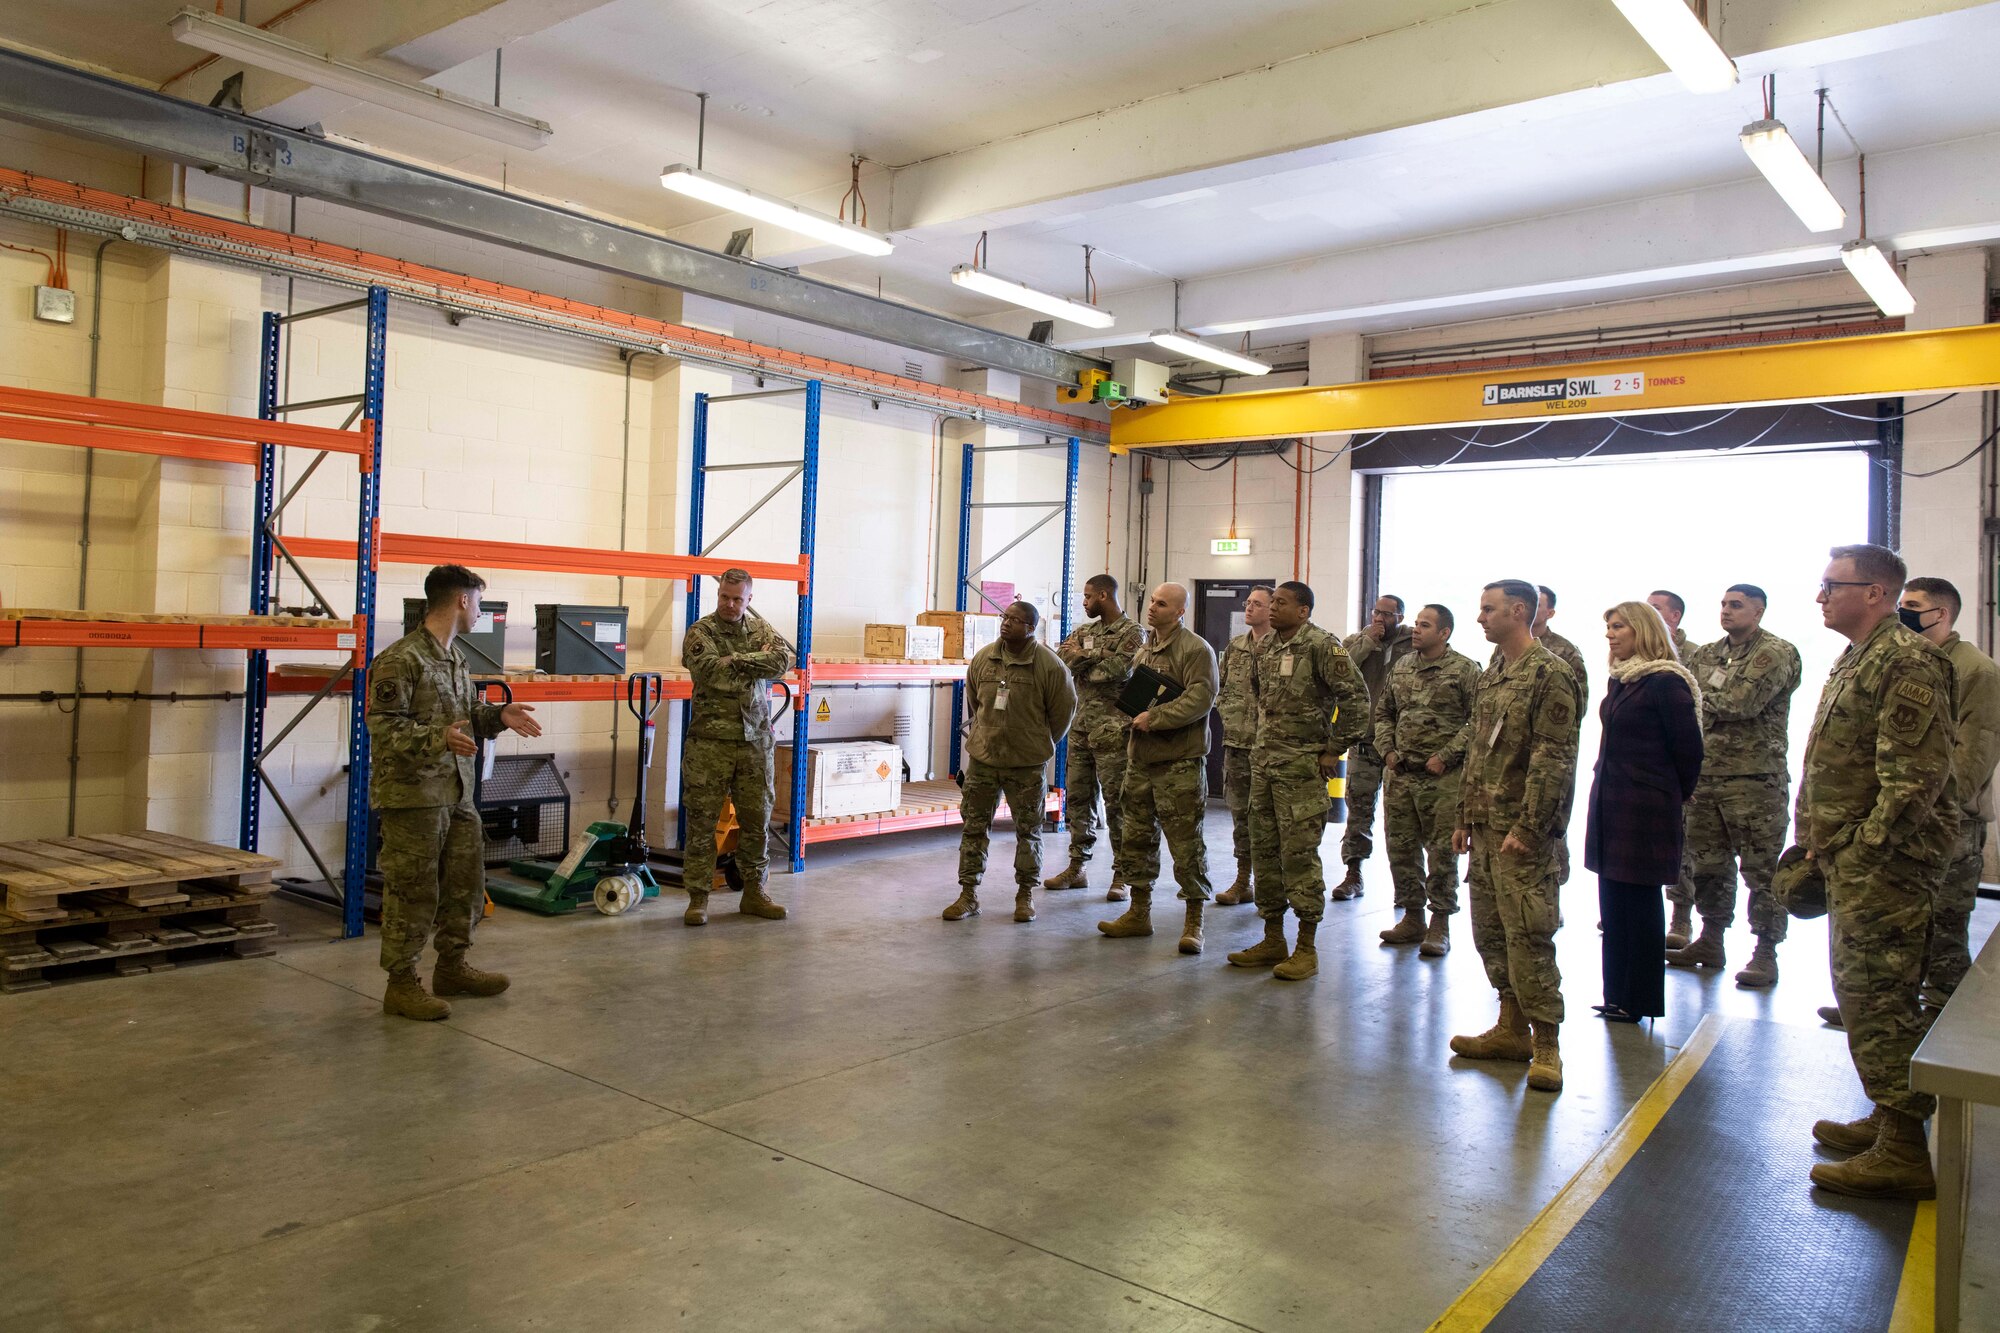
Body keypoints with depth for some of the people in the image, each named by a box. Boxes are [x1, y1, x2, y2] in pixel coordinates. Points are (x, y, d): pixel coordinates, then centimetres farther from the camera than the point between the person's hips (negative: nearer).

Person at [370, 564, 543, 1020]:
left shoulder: (455, 658, 15)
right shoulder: (400, 660, -14)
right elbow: (385, 728, -18)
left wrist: (498, 717, 5)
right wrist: (439, 738, -30)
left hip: (457, 794, 9)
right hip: (412, 796, -9)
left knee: (465, 884, 17)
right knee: (412, 893, -1)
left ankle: (453, 966, 32)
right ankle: (401, 985, 11)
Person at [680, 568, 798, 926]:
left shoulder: (761, 628, 10)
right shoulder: (700, 631, -1)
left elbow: (783, 660, -9)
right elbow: (711, 672, -18)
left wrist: (736, 660, -13)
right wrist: (759, 663, -10)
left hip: (756, 740, 4)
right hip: (710, 740, -3)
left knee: (757, 819, 9)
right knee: (702, 820, 0)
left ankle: (755, 893, 21)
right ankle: (698, 897, 9)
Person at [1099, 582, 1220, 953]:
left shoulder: (1196, 650, -9)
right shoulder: (1144, 651, 17)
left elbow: (1200, 699, -20)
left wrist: (1154, 718, -19)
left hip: (1179, 761, -8)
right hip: (1141, 758, 8)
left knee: (1186, 843, -3)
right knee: (1138, 838, 13)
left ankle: (1194, 922, 7)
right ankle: (1139, 912, 25)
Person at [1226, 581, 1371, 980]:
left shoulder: (1322, 645, -11)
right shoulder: (1265, 647, 12)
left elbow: (1356, 697, -15)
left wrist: (1334, 750, -13)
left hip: (1301, 765, -8)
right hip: (1262, 761, 8)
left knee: (1299, 853, -5)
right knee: (1264, 850, 11)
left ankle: (1306, 948, 4)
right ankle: (1272, 940, 21)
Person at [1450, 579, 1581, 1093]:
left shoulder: (1550, 675, -11)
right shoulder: (1490, 675, 15)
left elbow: (1553, 759, -17)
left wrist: (1527, 827, -19)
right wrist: (1465, 816, 17)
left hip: (1523, 828, -9)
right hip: (1486, 825, 9)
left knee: (1526, 933, -7)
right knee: (1490, 929, 12)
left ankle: (1546, 1043, 2)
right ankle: (1512, 1027, 23)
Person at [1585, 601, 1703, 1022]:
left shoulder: (1666, 683, -13)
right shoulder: (1620, 679, 12)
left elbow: (1688, 747, -10)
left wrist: (1676, 796, 2)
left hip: (1646, 810, -8)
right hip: (1610, 805, 8)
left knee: (1639, 902, 1)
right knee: (1612, 901, 12)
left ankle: (1639, 1000, 12)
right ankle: (1617, 993, 22)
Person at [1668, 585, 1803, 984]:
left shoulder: (1777, 653, -6)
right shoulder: (1705, 655, 14)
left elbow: (1743, 702, -19)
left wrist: (1704, 697, -5)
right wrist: (1719, 699, -6)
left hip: (1755, 779, -7)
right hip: (1705, 775, 7)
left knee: (1761, 870, -1)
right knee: (1707, 865, 14)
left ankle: (1766, 954, 8)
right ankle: (1710, 942, 26)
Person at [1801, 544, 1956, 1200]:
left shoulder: (1907, 663, -15)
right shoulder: (1856, 660, 17)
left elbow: (1916, 777, -22)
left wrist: (1863, 851, -21)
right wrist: (1822, 846, 18)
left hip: (1884, 864, -10)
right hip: (1854, 859, 10)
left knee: (1879, 998, -6)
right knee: (1864, 993, 17)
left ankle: (1904, 1154, 1)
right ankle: (1890, 1118, 30)